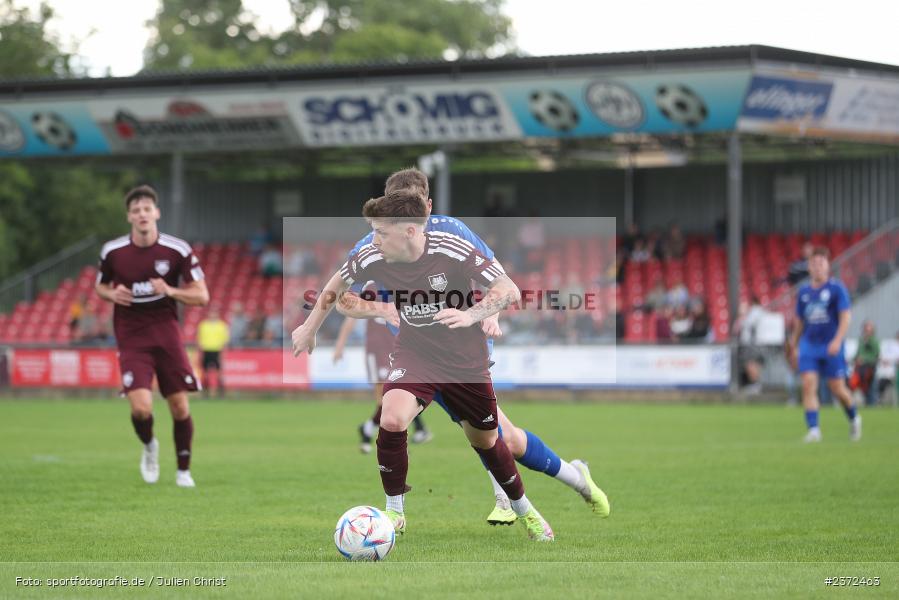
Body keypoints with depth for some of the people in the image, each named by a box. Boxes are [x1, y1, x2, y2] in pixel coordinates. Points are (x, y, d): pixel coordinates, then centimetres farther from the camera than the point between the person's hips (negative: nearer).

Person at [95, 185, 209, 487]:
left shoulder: (178, 250, -6)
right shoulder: (113, 251, -3)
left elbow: (201, 296, -3)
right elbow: (100, 286, 14)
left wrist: (169, 291, -19)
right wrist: (112, 294, -9)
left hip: (167, 334, 1)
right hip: (131, 339, -1)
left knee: (180, 406, -1)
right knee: (141, 408, -16)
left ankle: (183, 470, 20)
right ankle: (148, 446, 18)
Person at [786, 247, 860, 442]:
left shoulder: (837, 288, -4)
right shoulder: (804, 292, 9)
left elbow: (845, 317, -10)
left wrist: (837, 341, -22)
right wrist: (794, 347, 20)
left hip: (831, 347, -3)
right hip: (809, 347, 3)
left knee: (837, 388, 1)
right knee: (808, 385, -12)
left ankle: (854, 418, 29)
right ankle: (813, 429, -13)